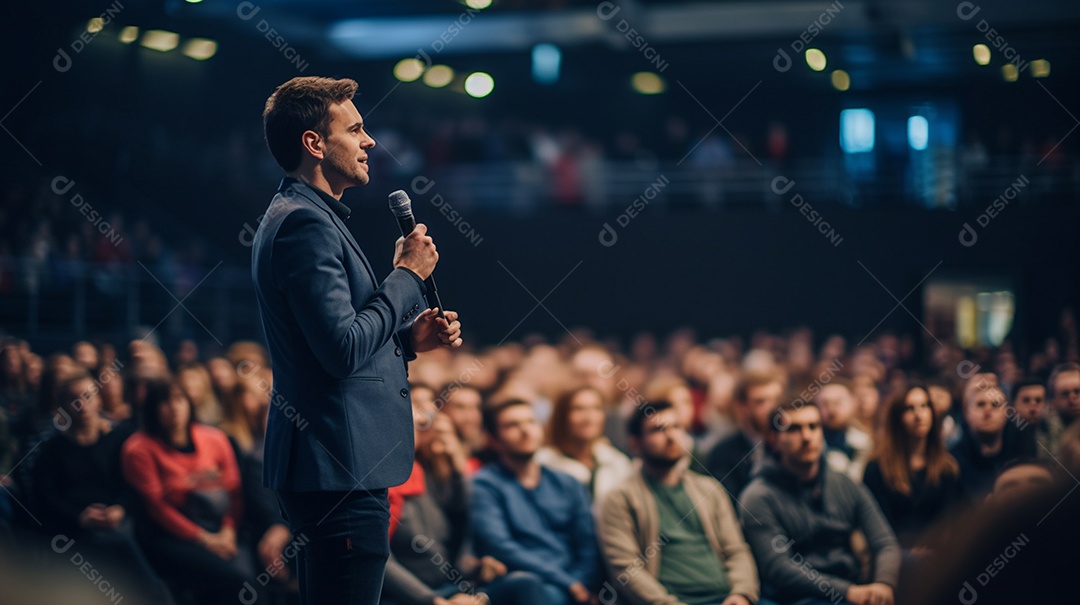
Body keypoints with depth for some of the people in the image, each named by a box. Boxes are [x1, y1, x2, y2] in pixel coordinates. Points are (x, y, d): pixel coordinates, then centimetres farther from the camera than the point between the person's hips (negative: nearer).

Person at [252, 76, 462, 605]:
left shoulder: (301, 216, 20)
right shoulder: (305, 223, -14)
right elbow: (343, 350, -22)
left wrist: (410, 338, 10)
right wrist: (407, 275, -10)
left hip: (333, 465, 11)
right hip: (338, 469, -11)